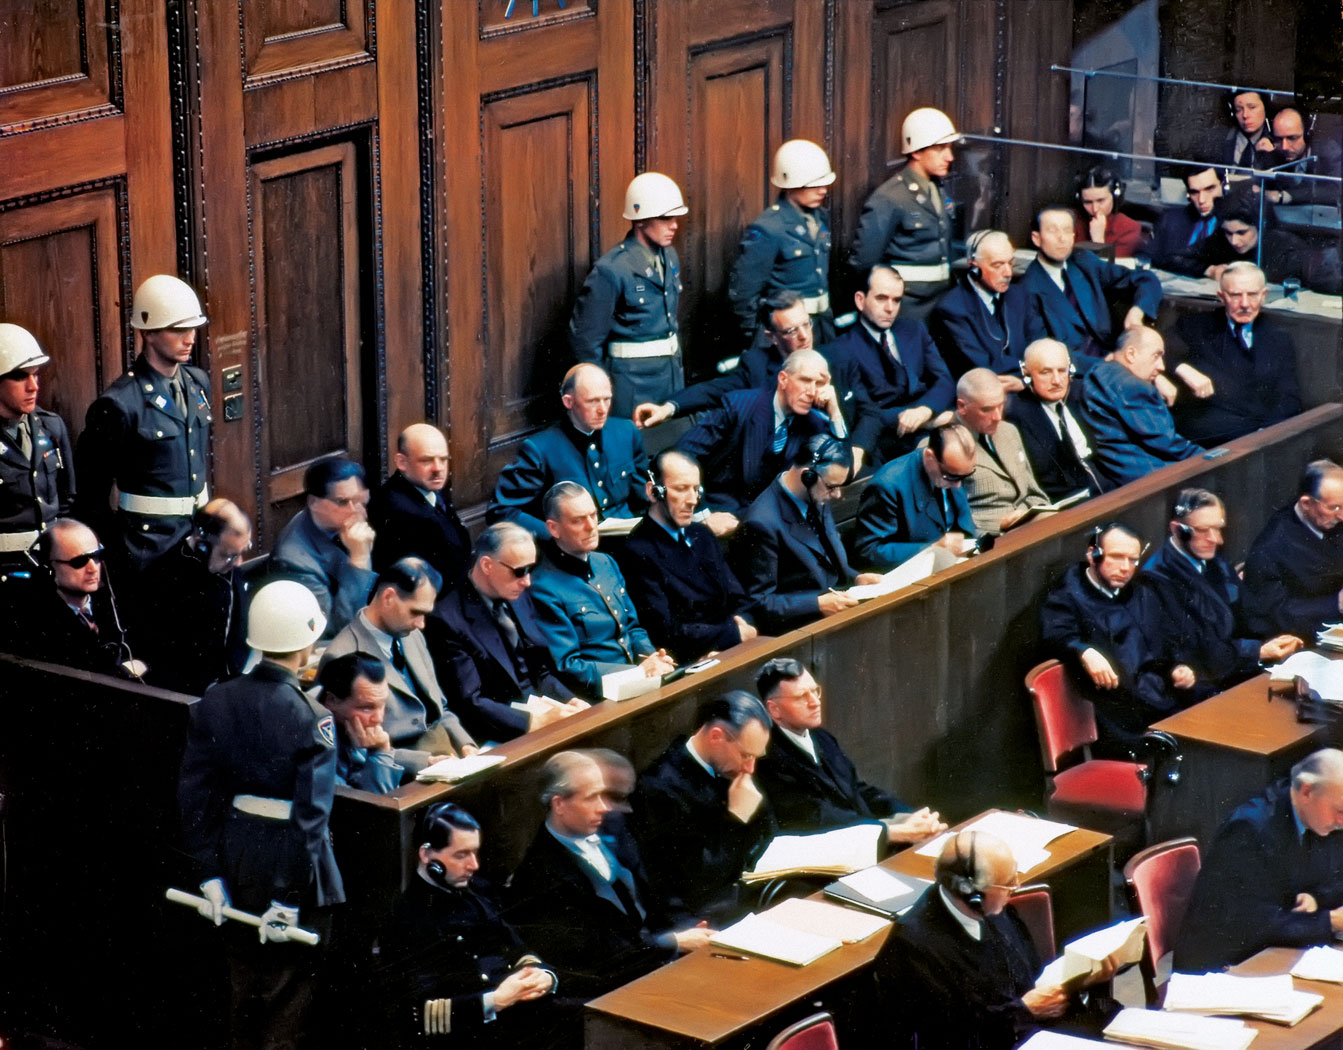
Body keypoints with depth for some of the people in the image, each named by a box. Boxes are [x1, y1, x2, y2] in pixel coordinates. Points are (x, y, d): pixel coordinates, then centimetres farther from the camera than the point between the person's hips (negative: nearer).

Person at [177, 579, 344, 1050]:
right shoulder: (311, 719, -18)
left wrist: (210, 874, 4)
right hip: (291, 860, -5)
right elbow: (310, 815, -20)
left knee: (246, 987, 21)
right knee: (291, 989, 9)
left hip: (236, 857, 5)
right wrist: (289, 897, -15)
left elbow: (195, 793, -1)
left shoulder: (214, 703, -4)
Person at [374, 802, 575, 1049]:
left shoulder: (478, 891, 18)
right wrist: (494, 1001, -18)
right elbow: (415, 1015, -11)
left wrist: (544, 977, 1)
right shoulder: (405, 917, -5)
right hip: (467, 1029, -8)